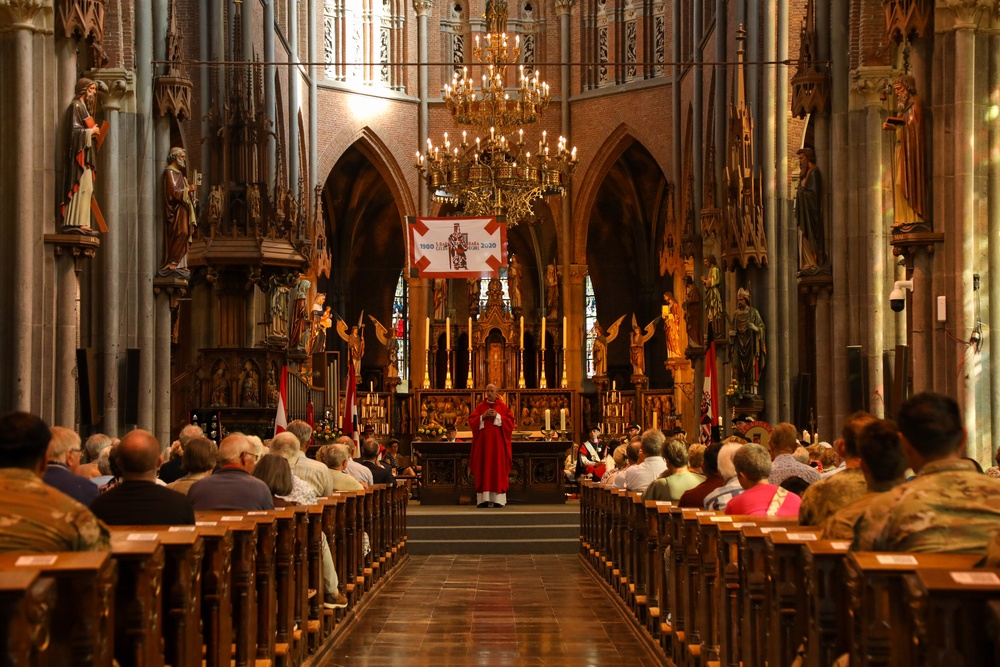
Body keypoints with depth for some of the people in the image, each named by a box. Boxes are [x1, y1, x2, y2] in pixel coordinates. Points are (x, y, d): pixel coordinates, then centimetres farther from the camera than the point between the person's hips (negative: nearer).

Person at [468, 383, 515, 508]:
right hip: (483, 443, 1)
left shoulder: (503, 407, 8)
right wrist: (483, 417, -10)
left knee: (498, 468, -4)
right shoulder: (480, 406, 11)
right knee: (483, 469, -4)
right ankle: (483, 499, -6)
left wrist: (497, 416, -12)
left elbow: (510, 421, -1)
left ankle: (497, 499, -5)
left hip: (498, 443, -1)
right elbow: (471, 421, 3)